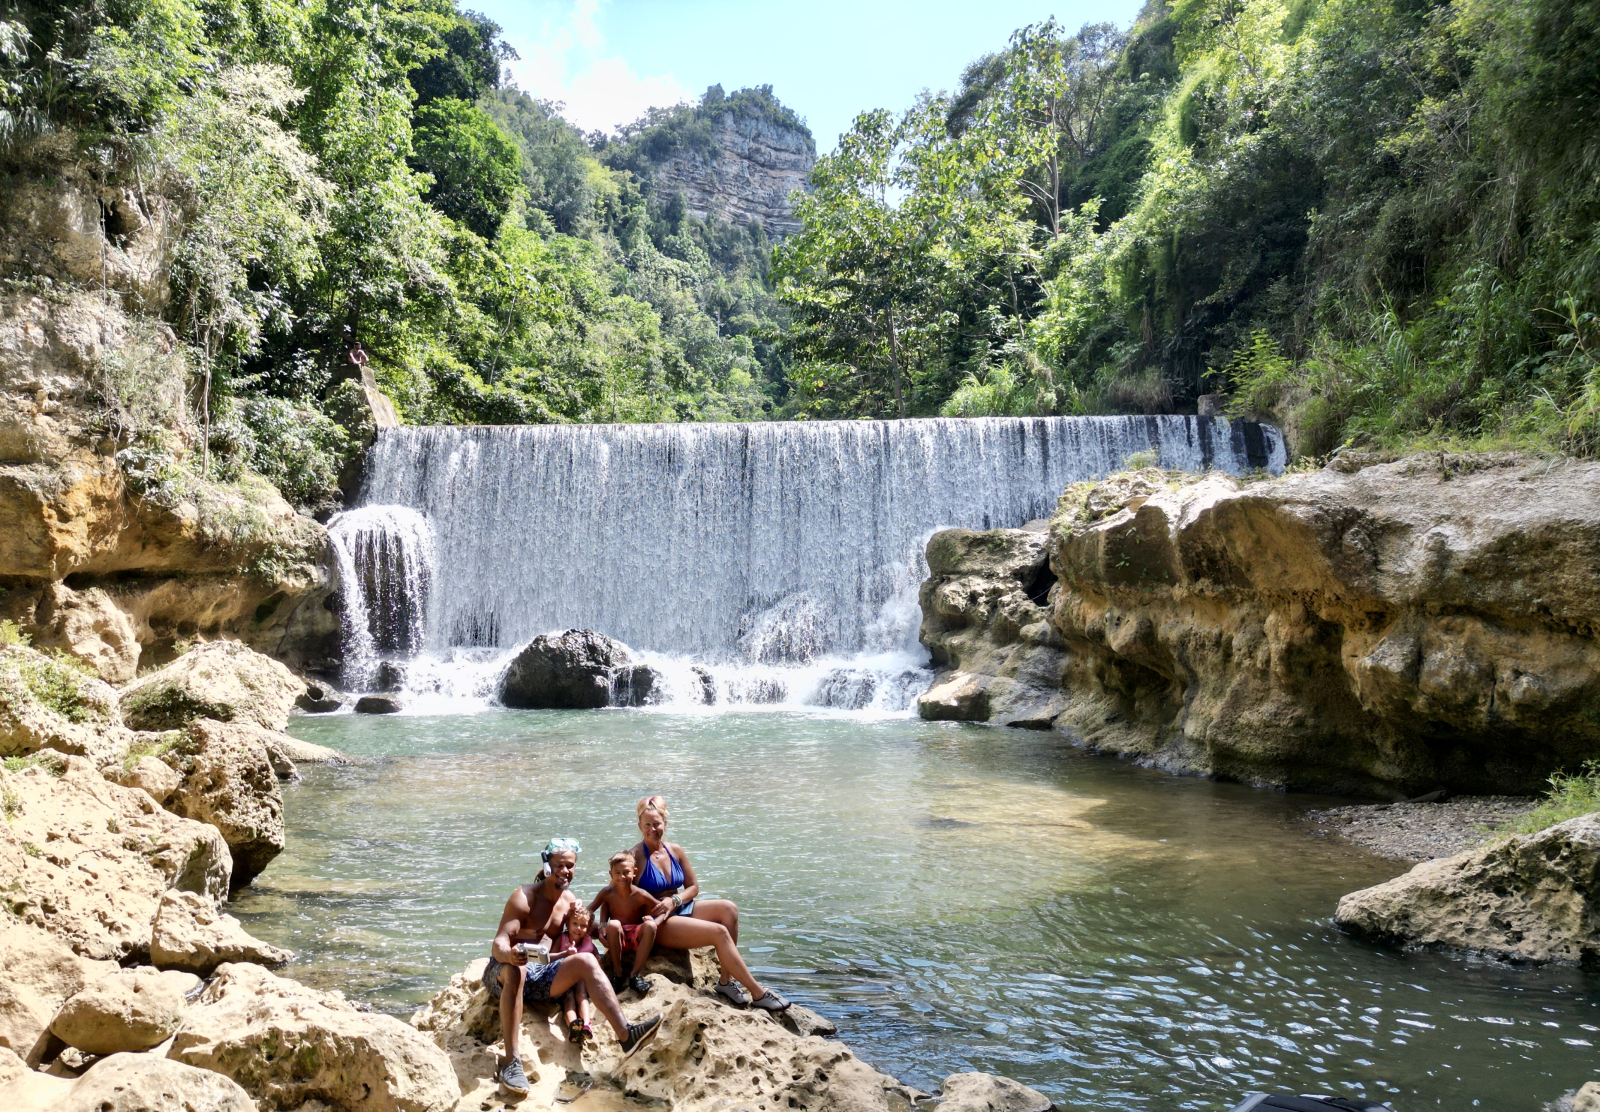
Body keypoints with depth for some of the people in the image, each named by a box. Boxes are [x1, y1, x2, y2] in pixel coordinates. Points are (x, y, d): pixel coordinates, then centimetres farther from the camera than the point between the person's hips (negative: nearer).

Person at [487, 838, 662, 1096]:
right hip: (502, 973, -5)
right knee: (516, 969, -39)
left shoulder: (571, 902, 7)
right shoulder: (524, 897, -12)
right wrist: (510, 955, -45)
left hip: (538, 977, 5)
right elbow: (498, 944, -21)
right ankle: (511, 1061, -43)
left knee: (586, 961, -18)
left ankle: (626, 1034, -30)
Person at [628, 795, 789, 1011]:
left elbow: (693, 886, 12)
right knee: (719, 932, -24)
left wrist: (674, 901, -7)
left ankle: (726, 981, -15)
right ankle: (757, 993, -18)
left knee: (728, 908, -19)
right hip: (658, 923, -7)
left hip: (680, 910, 7)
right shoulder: (636, 857, -10)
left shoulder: (675, 851, 7)